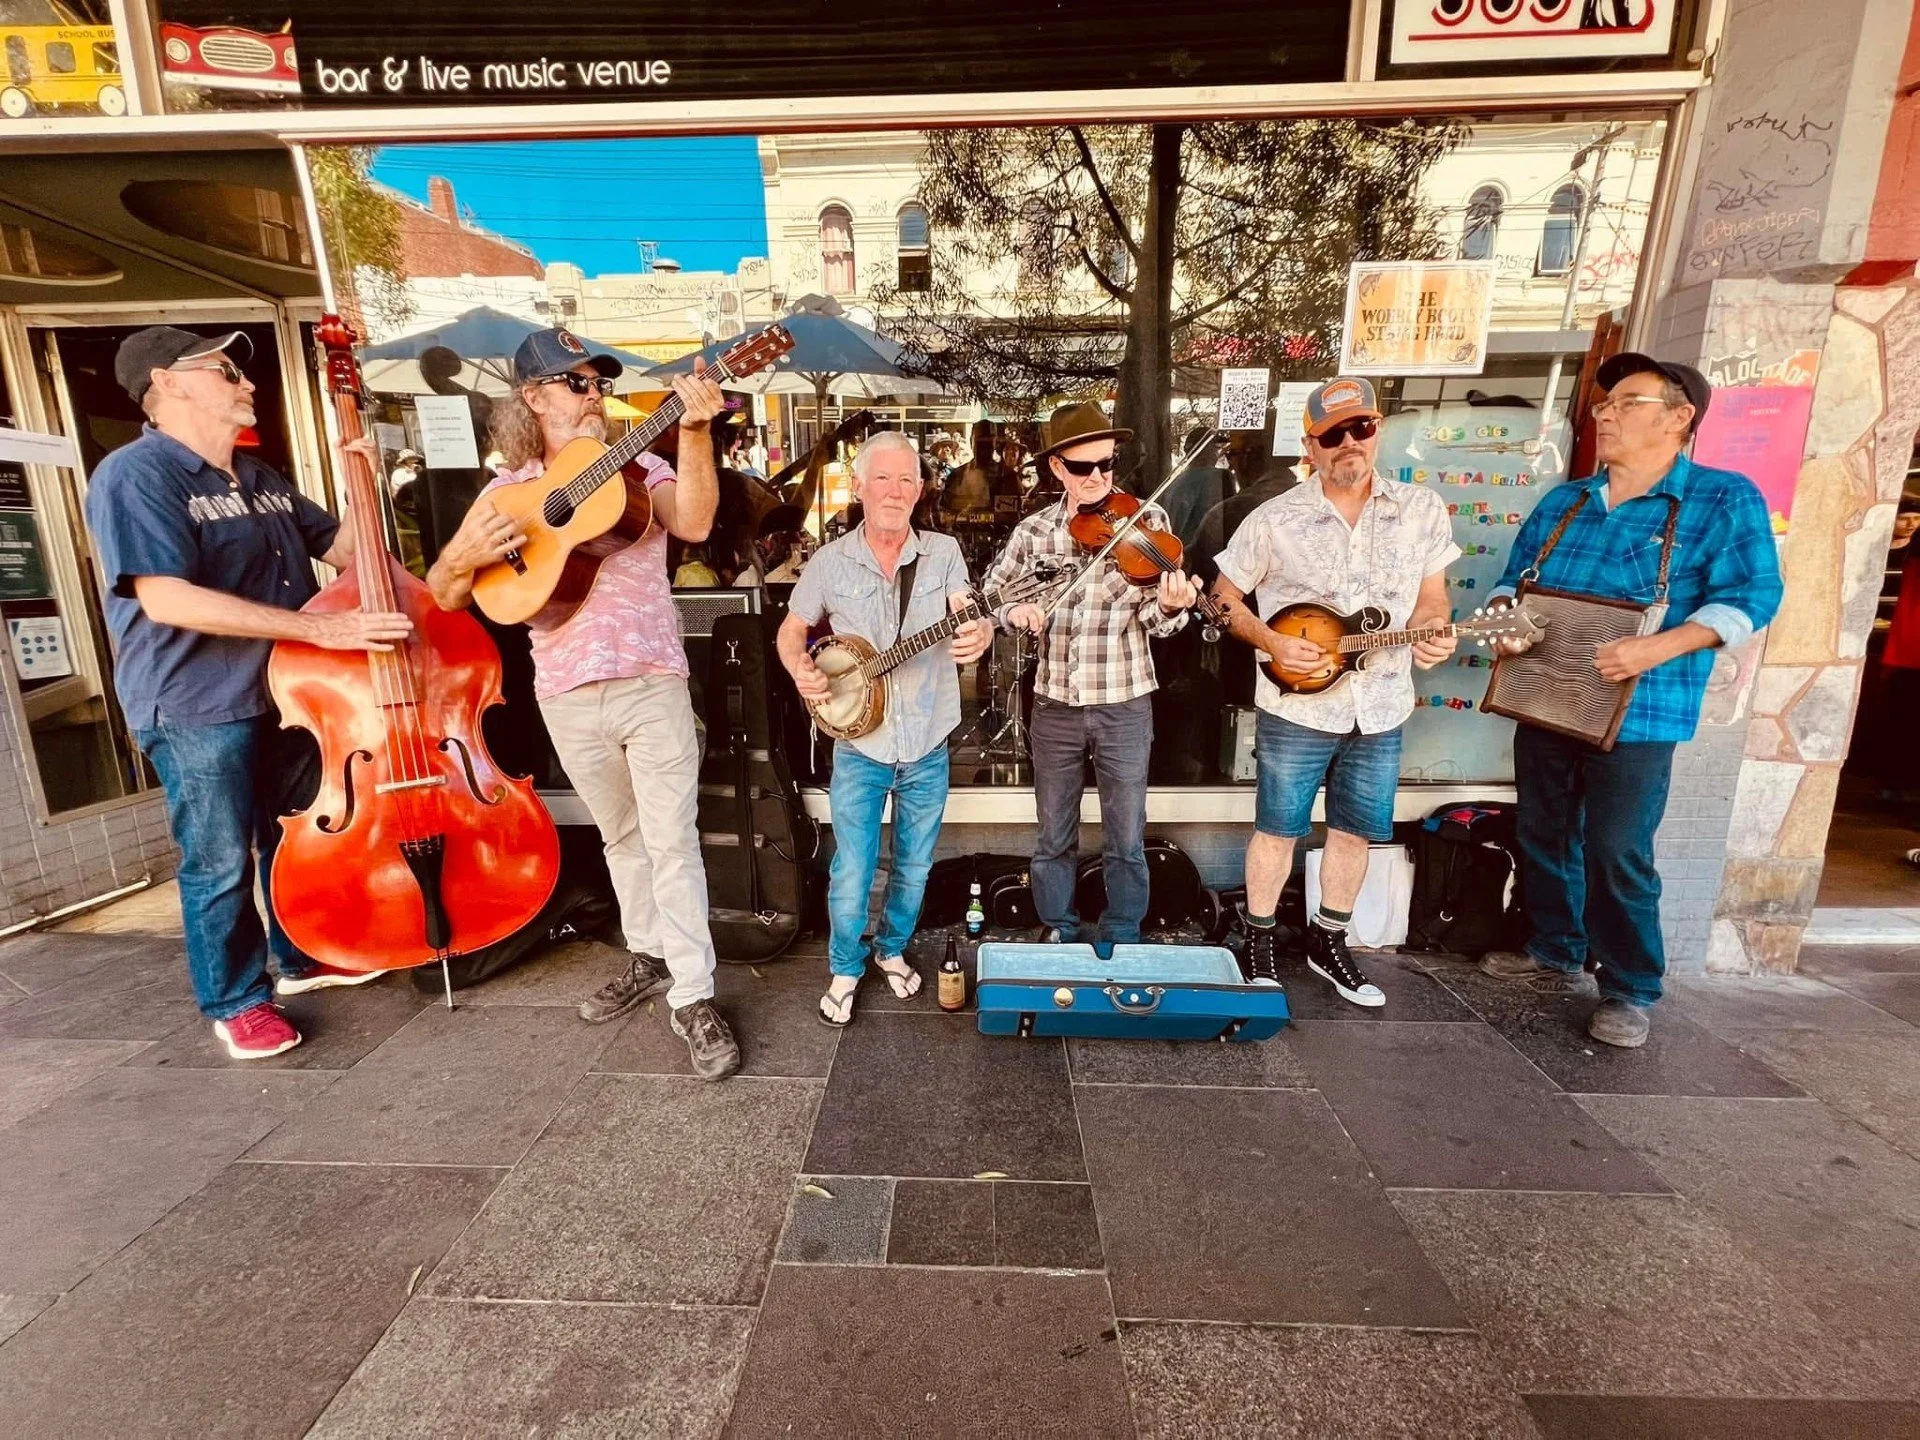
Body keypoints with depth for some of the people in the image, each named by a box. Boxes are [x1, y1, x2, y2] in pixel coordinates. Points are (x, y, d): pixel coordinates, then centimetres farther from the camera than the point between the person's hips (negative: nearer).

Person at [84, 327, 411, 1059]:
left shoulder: (258, 478, 12)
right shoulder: (135, 476, -15)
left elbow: (343, 546, 17)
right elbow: (167, 598, -27)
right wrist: (322, 627, -32)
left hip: (286, 690, 8)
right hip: (196, 705, -8)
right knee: (219, 863, 4)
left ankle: (302, 959, 37)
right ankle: (236, 1001, 21)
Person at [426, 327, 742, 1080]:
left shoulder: (639, 467, 2)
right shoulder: (506, 490, 8)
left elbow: (694, 523, -20)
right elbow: (446, 593, 7)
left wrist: (694, 432, -31)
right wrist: (467, 554, -14)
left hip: (652, 684, -3)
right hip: (567, 697, 3)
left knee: (672, 841, -4)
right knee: (622, 837, 17)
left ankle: (694, 997, 3)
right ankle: (649, 955, 35)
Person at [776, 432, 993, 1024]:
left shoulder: (943, 552, -2)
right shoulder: (830, 561, -2)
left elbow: (970, 617, -14)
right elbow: (792, 628, 10)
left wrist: (979, 635, -38)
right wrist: (799, 669, -11)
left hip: (928, 749, 1)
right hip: (859, 747, -1)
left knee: (913, 868, 15)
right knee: (850, 875, 1)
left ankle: (892, 949, 42)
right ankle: (845, 969, 28)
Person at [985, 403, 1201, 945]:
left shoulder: (1147, 519, -5)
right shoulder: (1033, 530, 0)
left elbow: (1151, 620, -10)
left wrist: (1169, 605, -33)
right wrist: (1014, 609, -14)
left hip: (1125, 703, -1)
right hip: (1055, 704, 2)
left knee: (1126, 841, 10)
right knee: (1054, 837, 15)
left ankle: (1122, 945, 31)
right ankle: (1058, 938, 35)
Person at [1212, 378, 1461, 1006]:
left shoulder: (1423, 509, 3)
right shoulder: (1274, 519, -6)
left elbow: (1430, 599, 10)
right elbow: (1225, 598, 0)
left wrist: (1430, 634, -12)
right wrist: (1272, 643, -14)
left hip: (1381, 711, 4)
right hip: (1296, 708, -3)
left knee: (1355, 832, 14)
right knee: (1278, 830, 7)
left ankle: (1327, 941, 34)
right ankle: (1260, 939, 27)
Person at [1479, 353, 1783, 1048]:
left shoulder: (1724, 499, -4)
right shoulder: (1562, 501, 12)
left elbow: (1751, 595, -10)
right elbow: (1514, 579, 17)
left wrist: (1656, 649, -24)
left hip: (1635, 715, -6)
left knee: (1617, 854, -2)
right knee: (1543, 836, 15)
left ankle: (1630, 991, 17)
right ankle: (1553, 953, 33)